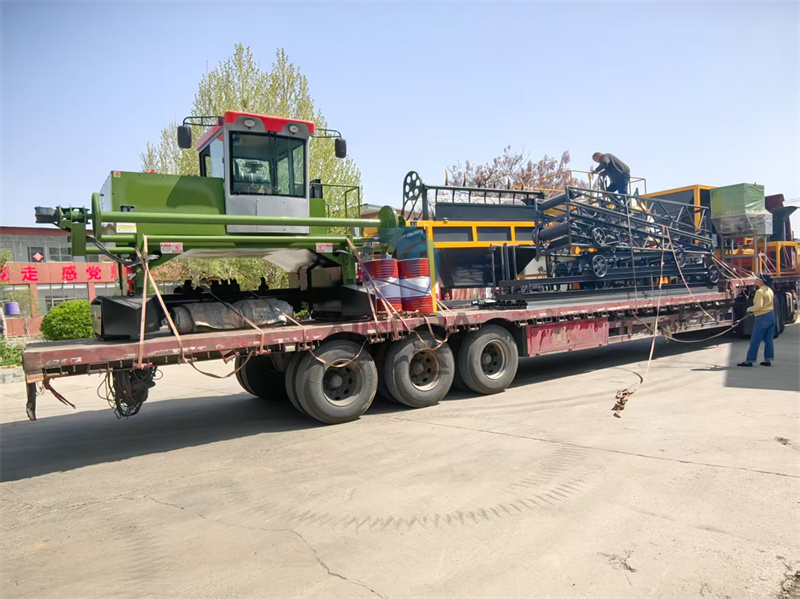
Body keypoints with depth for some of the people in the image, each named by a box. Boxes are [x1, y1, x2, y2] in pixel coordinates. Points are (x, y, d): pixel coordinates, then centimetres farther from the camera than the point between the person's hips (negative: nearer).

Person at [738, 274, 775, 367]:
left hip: (762, 317, -9)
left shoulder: (760, 291, -16)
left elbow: (759, 305, -23)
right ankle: (768, 360, 14)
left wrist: (750, 309, -7)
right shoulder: (770, 290, 12)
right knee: (768, 340, 11)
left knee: (755, 340, -4)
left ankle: (749, 360, 0)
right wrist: (755, 310, 16)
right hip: (771, 315, 9)